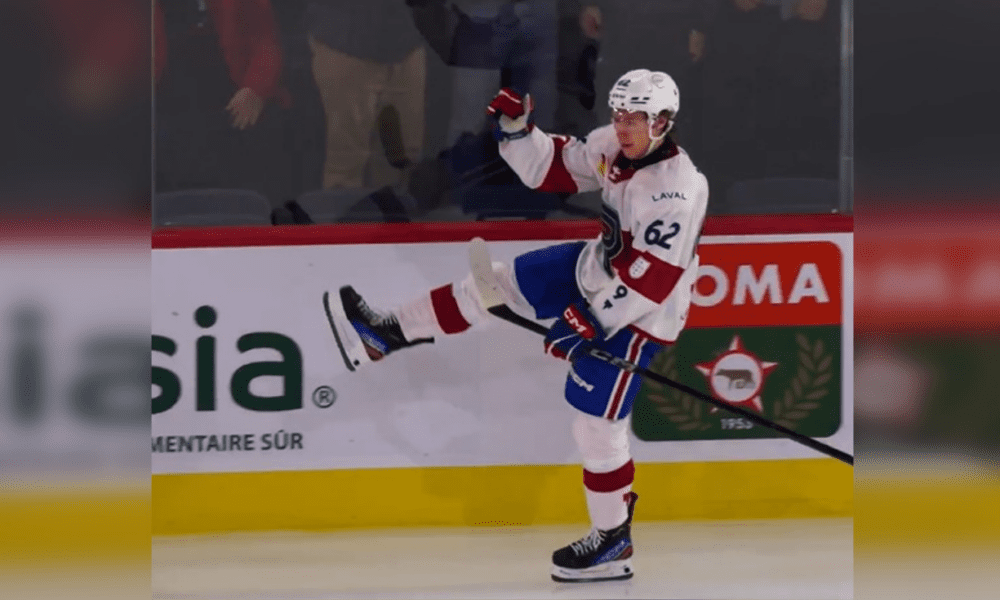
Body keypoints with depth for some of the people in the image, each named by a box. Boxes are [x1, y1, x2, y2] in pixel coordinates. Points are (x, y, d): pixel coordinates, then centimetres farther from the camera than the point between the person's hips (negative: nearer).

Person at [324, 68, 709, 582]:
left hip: (635, 316, -8)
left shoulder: (677, 190, -30)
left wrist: (587, 321, -27)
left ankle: (613, 539, 10)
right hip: (594, 270, 8)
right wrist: (517, 129, -10)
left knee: (596, 423, -3)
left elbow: (647, 280, -31)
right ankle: (389, 333, 18)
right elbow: (550, 170, 6)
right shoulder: (614, 148, -6)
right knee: (499, 282, 6)